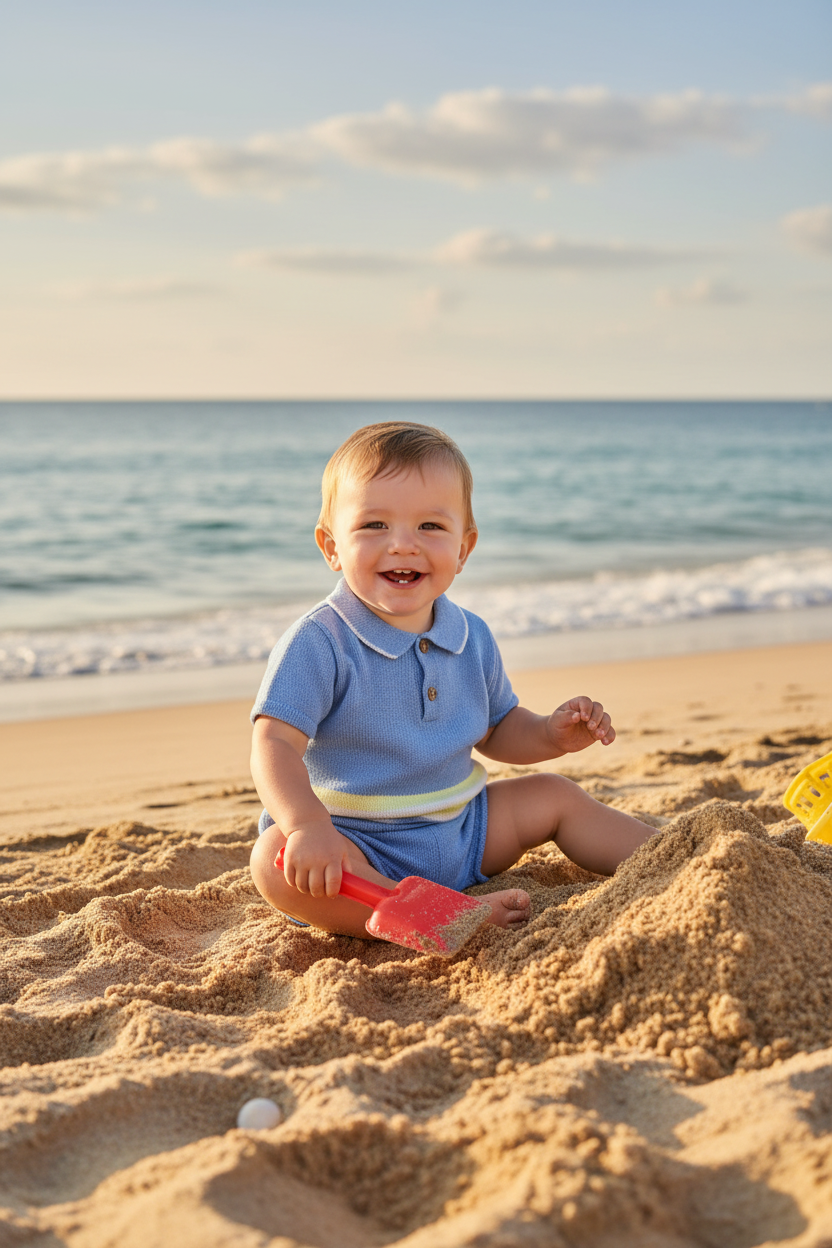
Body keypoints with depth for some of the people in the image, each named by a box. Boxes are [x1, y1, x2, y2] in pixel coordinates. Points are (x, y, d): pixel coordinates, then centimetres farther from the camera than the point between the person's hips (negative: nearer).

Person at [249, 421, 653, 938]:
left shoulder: (473, 638, 2)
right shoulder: (318, 643, -19)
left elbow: (496, 729, 18)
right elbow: (275, 745, -27)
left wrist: (551, 734, -4)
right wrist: (308, 826, -46)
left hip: (459, 832, 6)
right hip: (358, 848, -6)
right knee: (275, 860, -35)